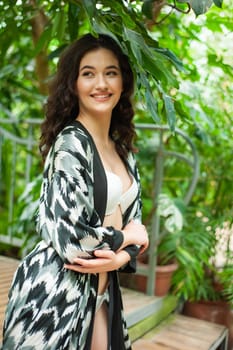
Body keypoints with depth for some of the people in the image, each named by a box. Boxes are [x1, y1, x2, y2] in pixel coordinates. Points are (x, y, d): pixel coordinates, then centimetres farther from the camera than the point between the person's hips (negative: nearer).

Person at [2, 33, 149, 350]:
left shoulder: (122, 150, 7)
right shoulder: (70, 143, -16)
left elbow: (134, 223, 9)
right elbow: (70, 238, -25)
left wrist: (118, 257, -12)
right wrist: (123, 239, -8)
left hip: (100, 291, 7)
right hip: (56, 291, -7)